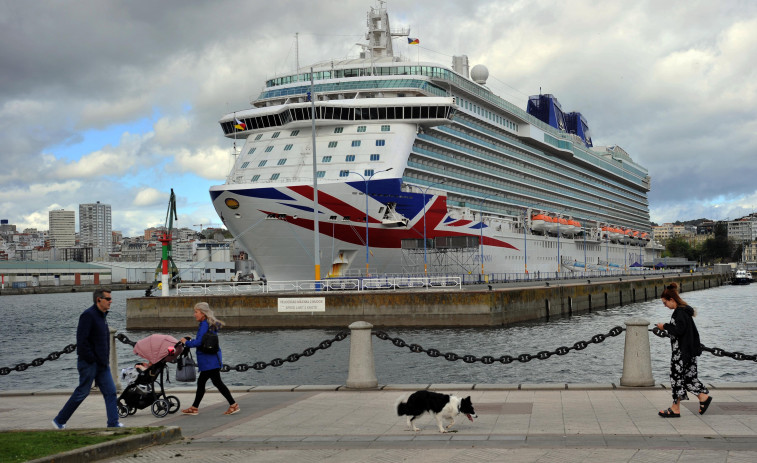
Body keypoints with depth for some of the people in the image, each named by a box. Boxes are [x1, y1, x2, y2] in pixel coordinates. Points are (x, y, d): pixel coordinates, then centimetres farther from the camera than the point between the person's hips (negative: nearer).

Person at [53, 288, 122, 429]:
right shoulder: (88, 315, -15)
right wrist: (91, 359, -19)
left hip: (102, 364, 9)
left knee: (110, 392, 1)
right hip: (89, 364, -9)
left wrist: (105, 360, 14)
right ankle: (59, 420, 16)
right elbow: (81, 340, -21)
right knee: (82, 392, 1)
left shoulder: (101, 316, 14)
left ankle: (113, 424, 1)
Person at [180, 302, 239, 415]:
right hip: (210, 360, 10)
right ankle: (194, 408, 21)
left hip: (210, 360, -10)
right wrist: (190, 341, 15)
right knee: (201, 382, 14)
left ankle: (233, 405, -5)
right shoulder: (210, 324, 14)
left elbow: (198, 342, -21)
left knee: (217, 382, -7)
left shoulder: (204, 325, -16)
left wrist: (186, 342, -6)